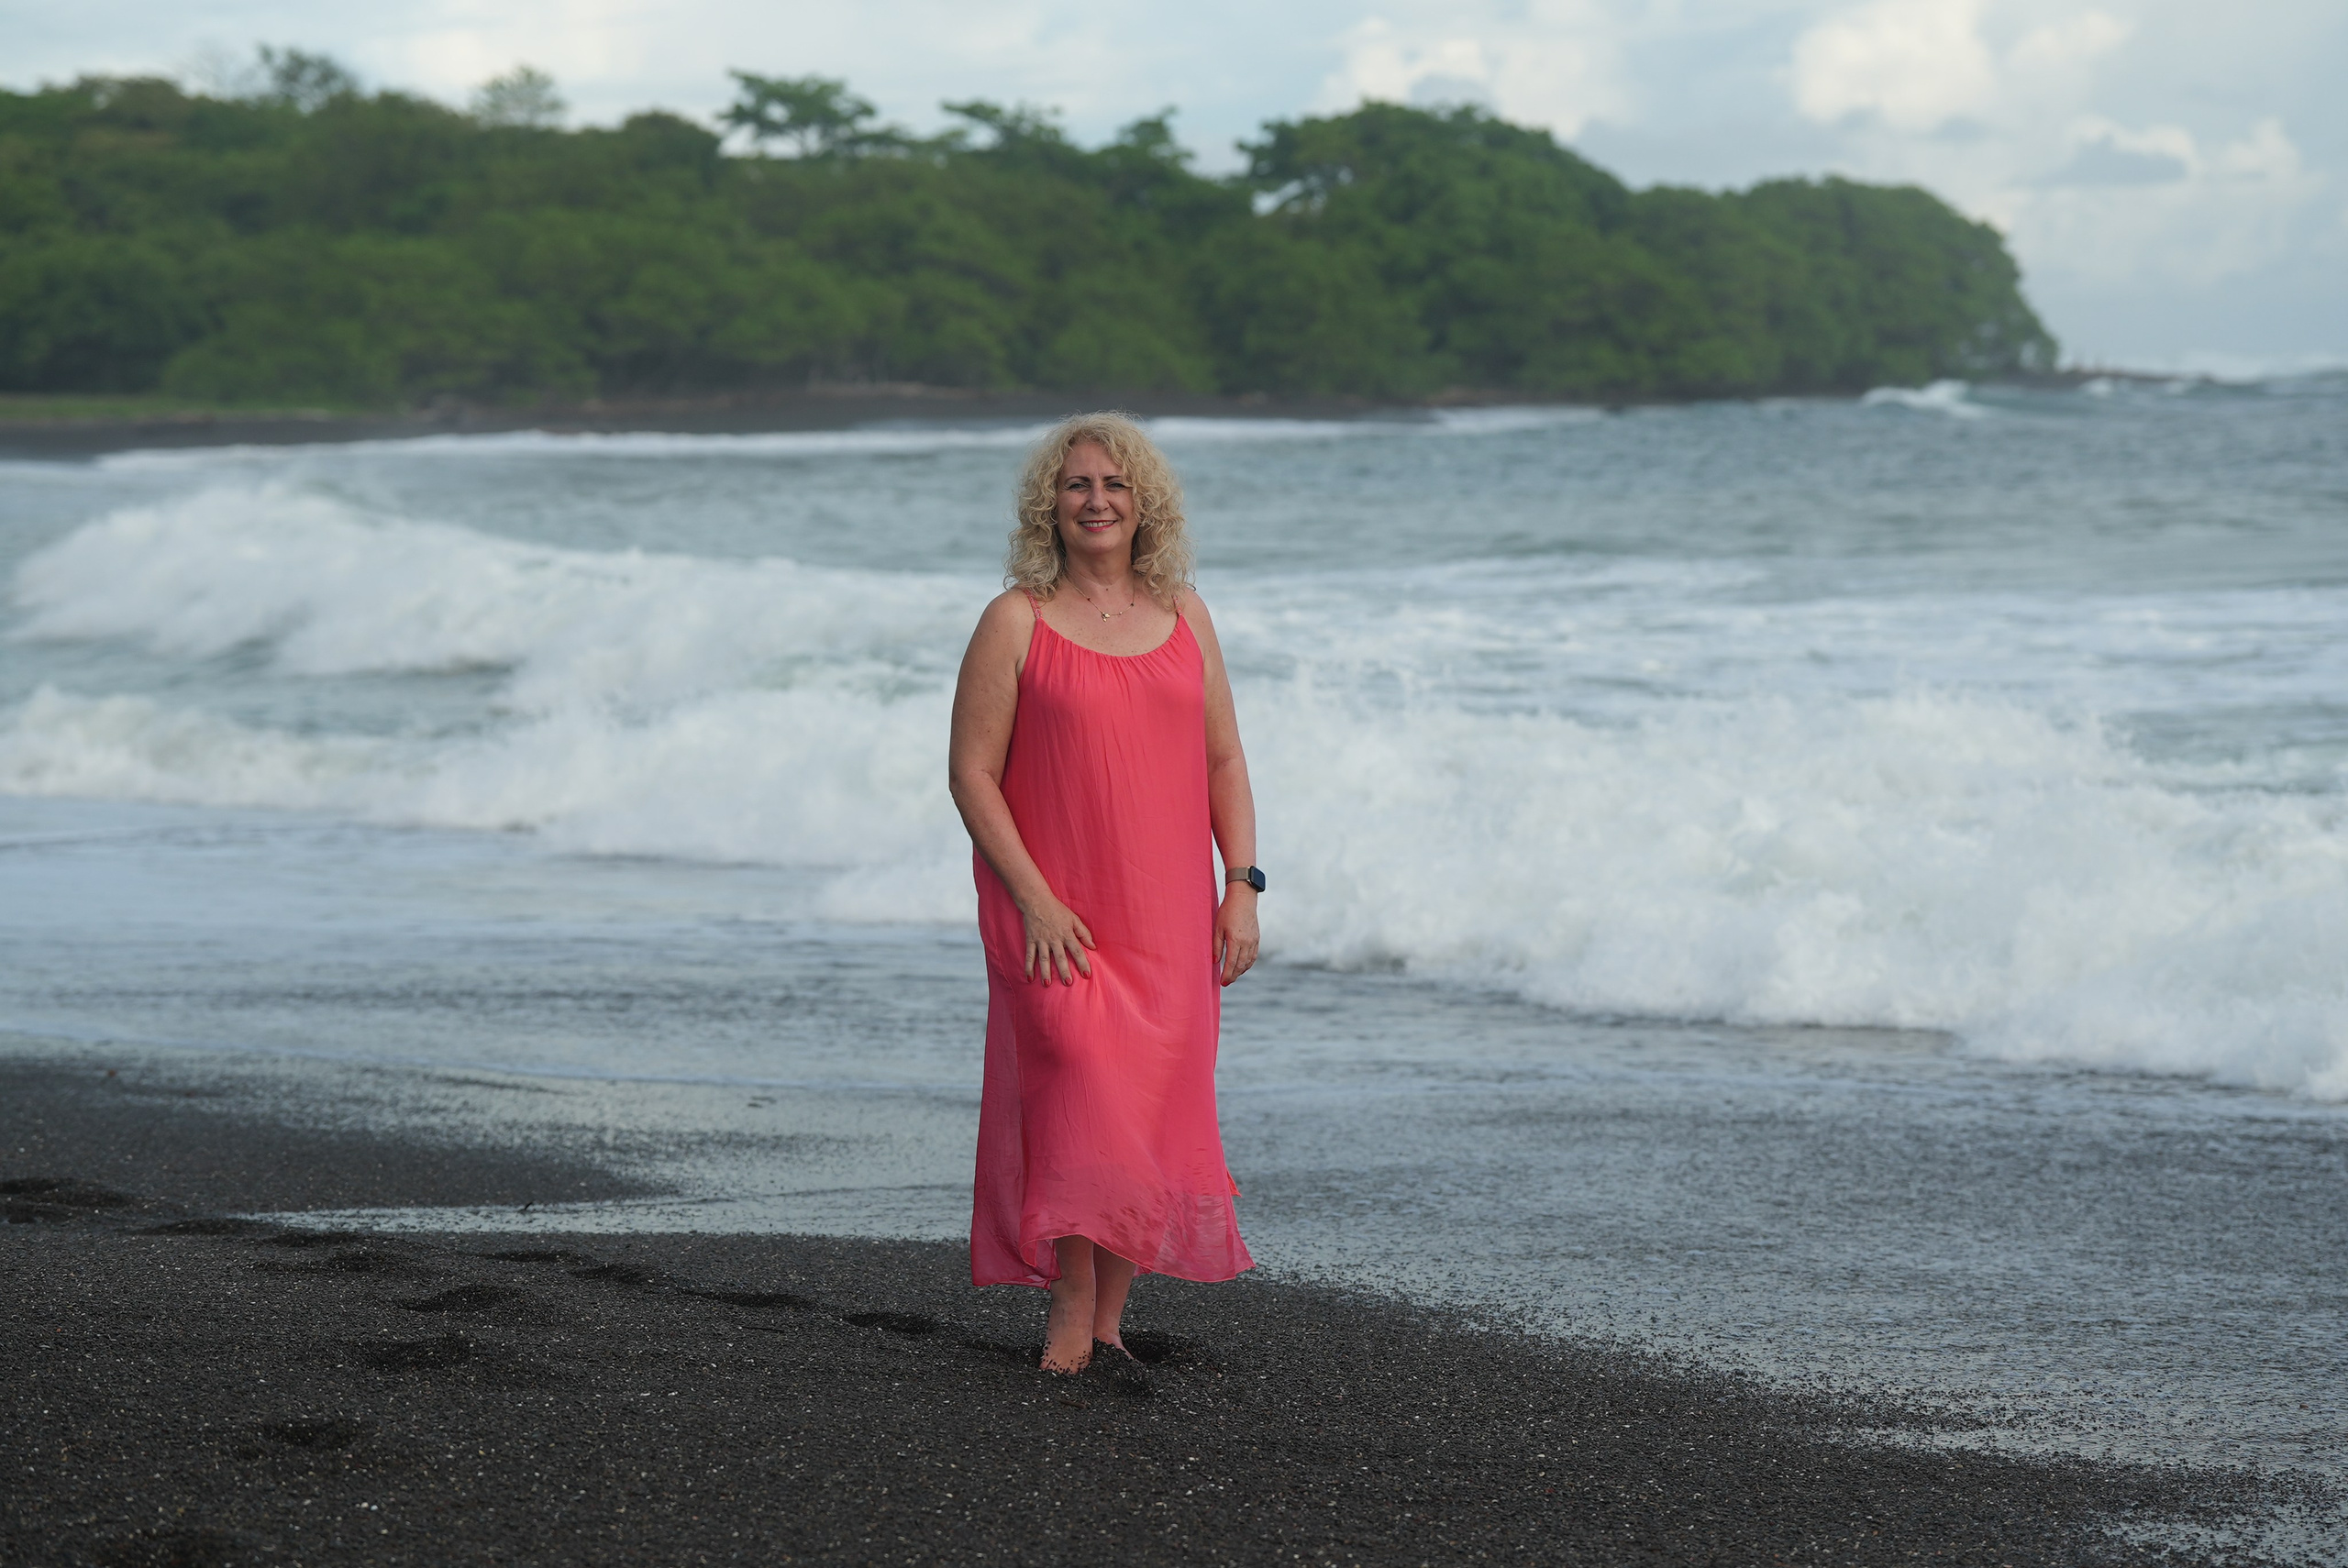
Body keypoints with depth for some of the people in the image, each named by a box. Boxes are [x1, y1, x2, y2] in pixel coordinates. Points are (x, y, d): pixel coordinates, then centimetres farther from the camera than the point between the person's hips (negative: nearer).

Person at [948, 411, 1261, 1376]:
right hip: (1054, 914, -4)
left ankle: (1109, 1318, 13)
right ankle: (1070, 1304, -9)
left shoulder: (1183, 616, 10)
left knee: (1152, 1106, 3)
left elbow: (1224, 759, 13)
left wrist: (1242, 885, 3)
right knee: (1079, 1081, -18)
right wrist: (1034, 899, -13)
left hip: (1166, 914, 4)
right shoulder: (1016, 623, -2)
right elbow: (971, 772, -5)